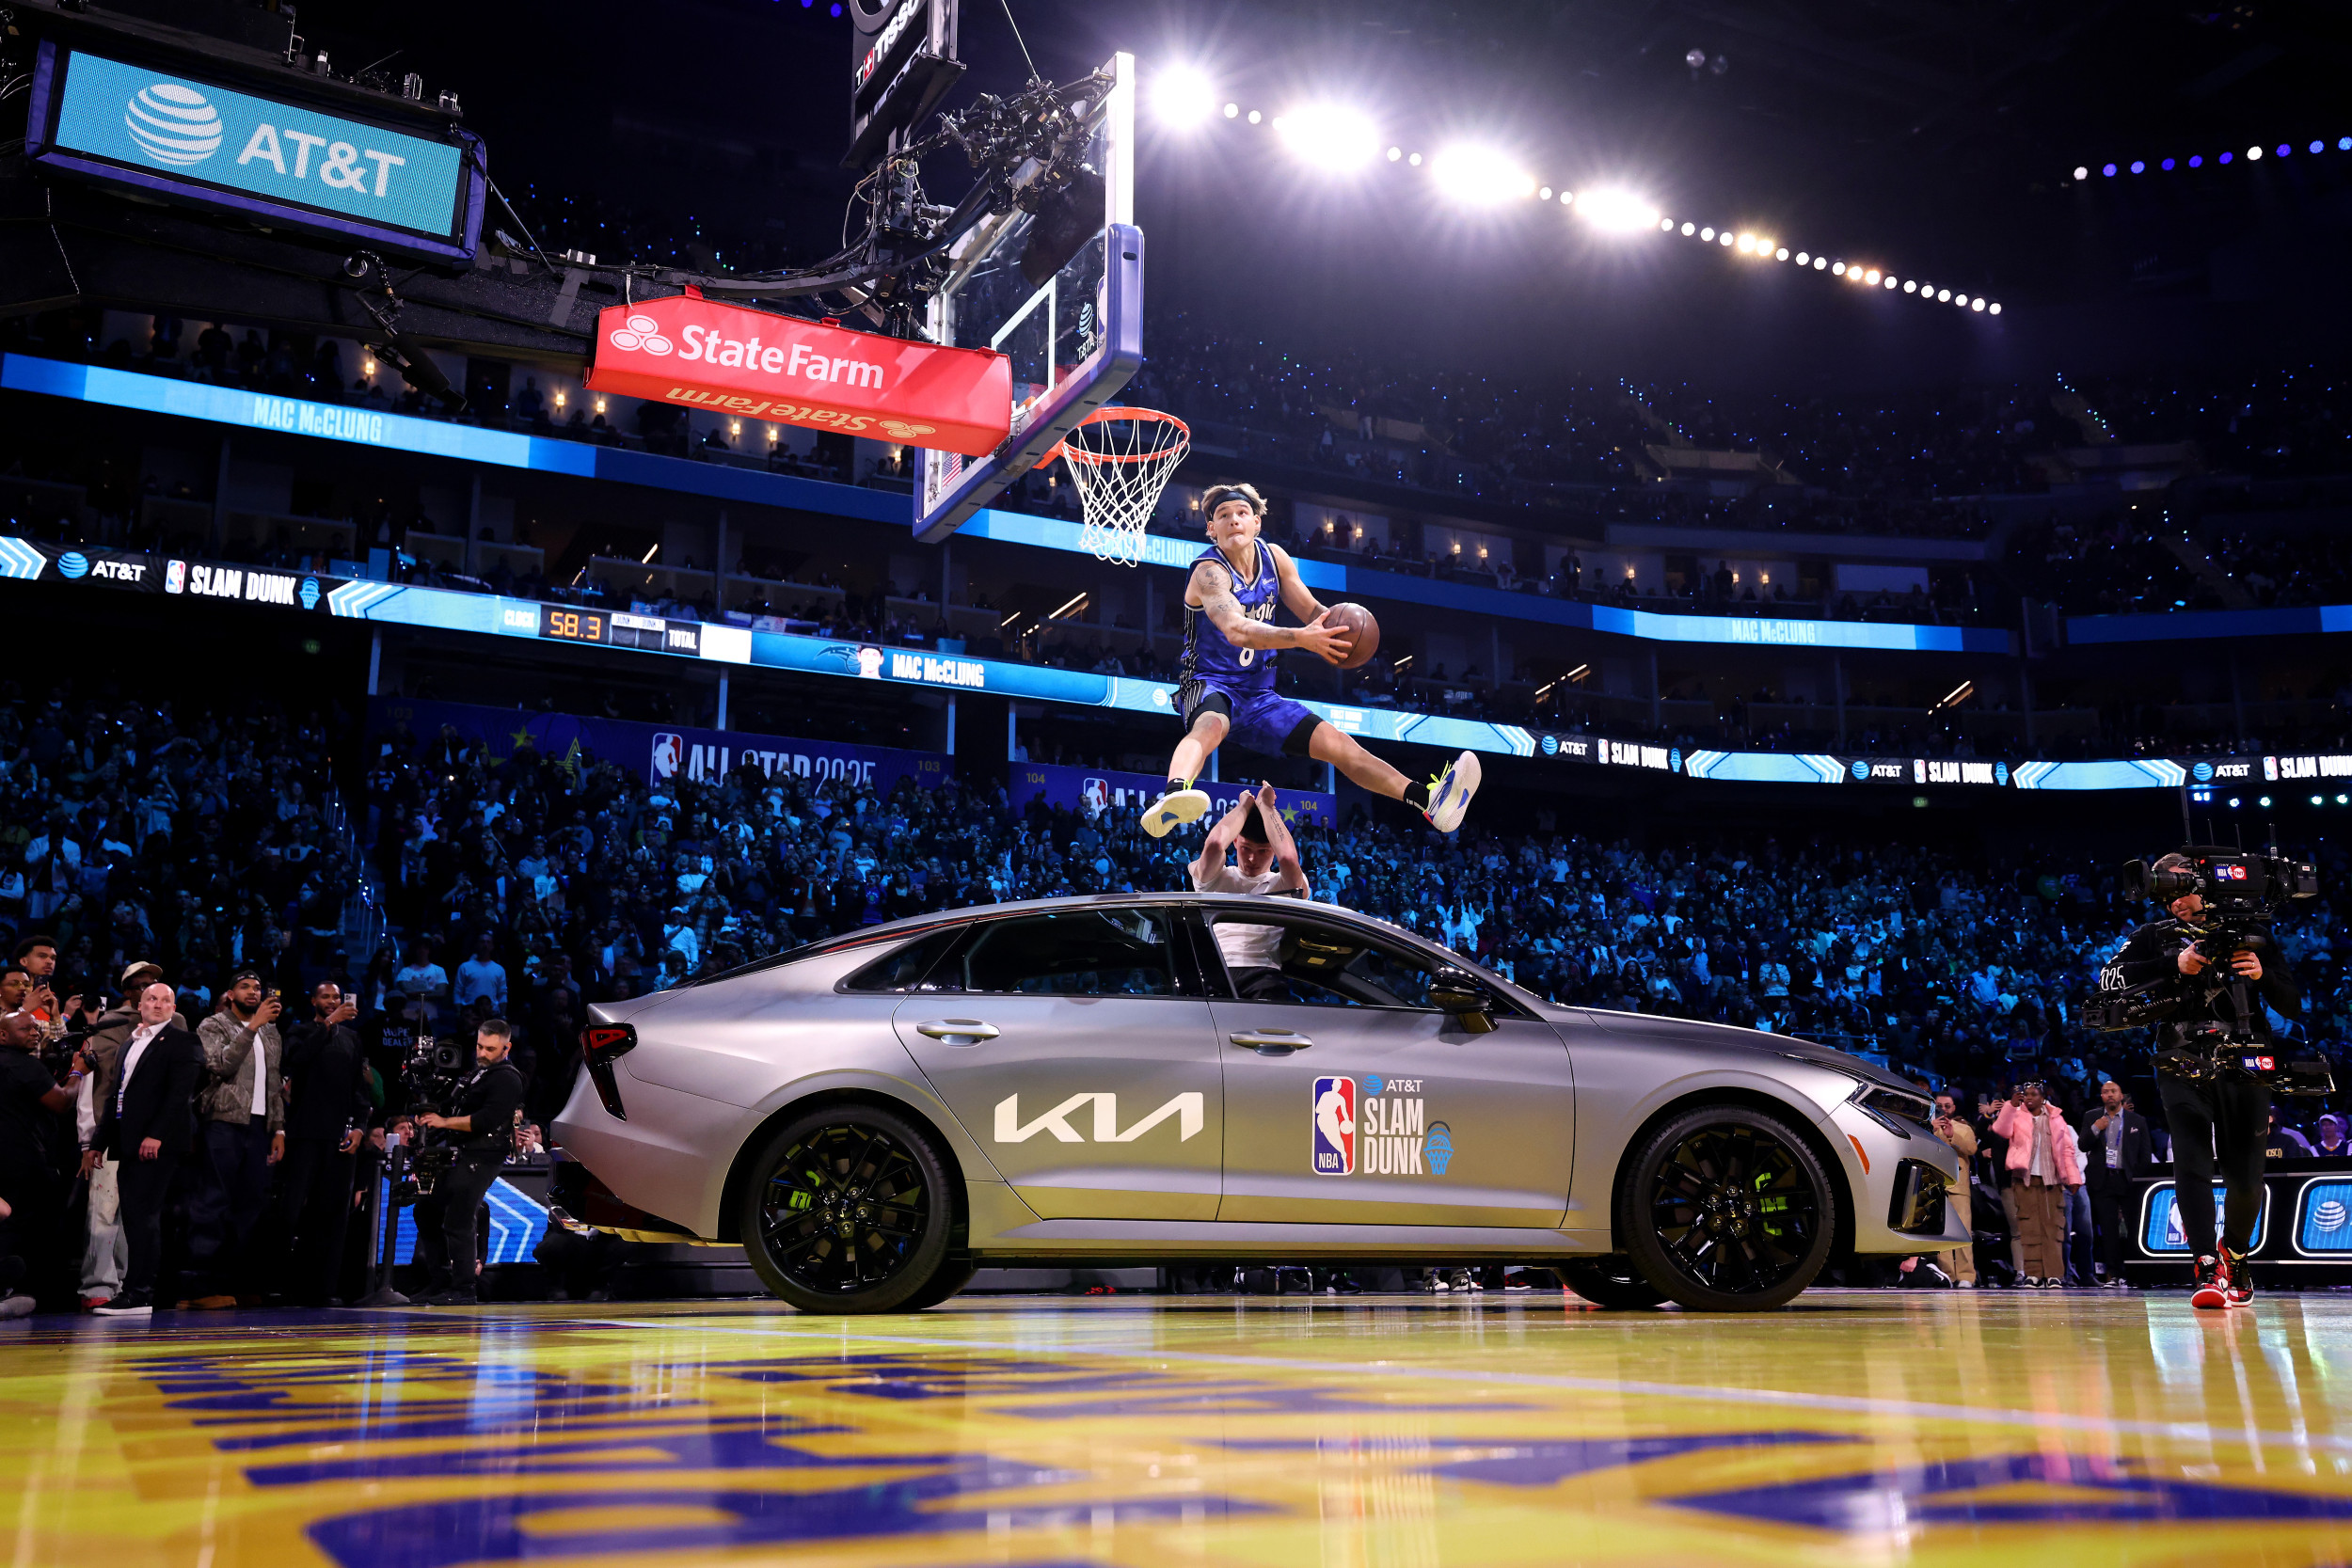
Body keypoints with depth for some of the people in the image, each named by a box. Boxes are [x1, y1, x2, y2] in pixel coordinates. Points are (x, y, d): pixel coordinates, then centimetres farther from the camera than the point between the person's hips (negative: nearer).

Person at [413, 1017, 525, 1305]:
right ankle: (439, 1283, 22)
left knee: (458, 1223, -10)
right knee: (426, 1211, 15)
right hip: (463, 1156, 10)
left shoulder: (507, 1079, -12)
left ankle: (463, 1290, -1)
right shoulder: (478, 1073, 19)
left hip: (481, 1159, -10)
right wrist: (429, 1117, 6)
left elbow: (486, 1120, -21)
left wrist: (444, 1122, -15)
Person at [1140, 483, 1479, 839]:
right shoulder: (1210, 571, -17)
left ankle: (1428, 800, -4)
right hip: (1211, 684, -7)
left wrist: (1338, 630, -13)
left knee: (1338, 744, -1)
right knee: (1212, 726, -41)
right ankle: (1171, 798, -70)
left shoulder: (1274, 557, 5)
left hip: (1259, 694, 7)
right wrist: (1300, 638, -48)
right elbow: (1237, 630, -34)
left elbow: (1312, 611, 12)